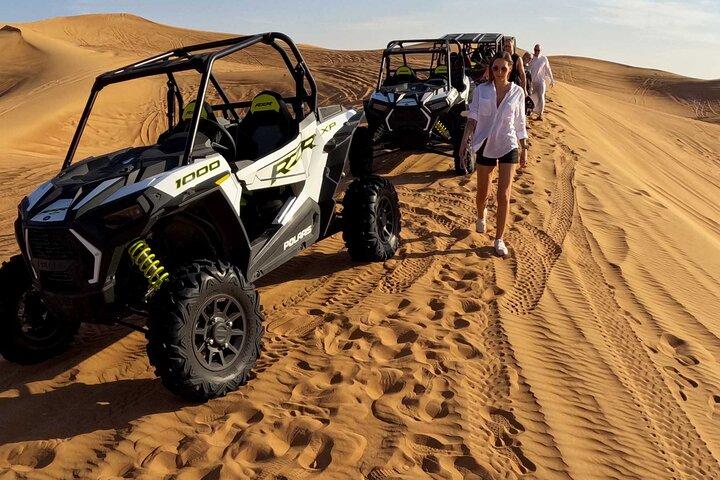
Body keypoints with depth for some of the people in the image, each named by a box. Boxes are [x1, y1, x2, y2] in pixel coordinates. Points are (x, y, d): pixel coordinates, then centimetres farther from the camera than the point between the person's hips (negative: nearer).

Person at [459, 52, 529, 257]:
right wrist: (465, 139, -20)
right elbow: (472, 117, -5)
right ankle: (481, 216, 48)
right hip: (485, 146, 1)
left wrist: (524, 149, 7)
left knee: (504, 195, -5)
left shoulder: (517, 92, -1)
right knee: (483, 192, 13)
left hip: (508, 147, 0)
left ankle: (499, 239, 7)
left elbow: (520, 123, 6)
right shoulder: (481, 90, -2)